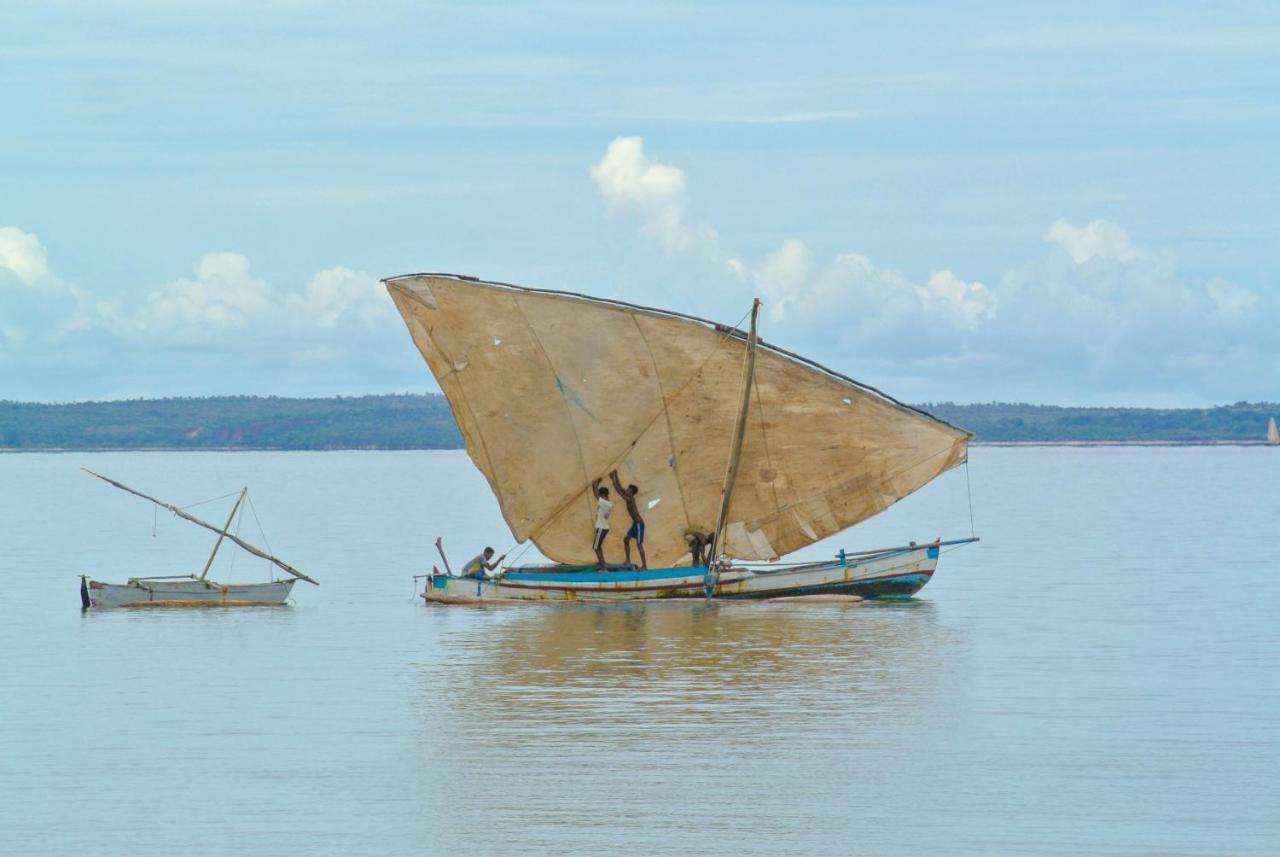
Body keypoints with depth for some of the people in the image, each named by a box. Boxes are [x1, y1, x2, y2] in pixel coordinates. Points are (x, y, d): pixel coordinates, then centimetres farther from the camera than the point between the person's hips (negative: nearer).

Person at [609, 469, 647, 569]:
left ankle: (644, 565, -2)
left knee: (639, 544, -5)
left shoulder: (629, 499, -20)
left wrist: (613, 479, -16)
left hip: (639, 524, -10)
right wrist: (615, 477, 6)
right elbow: (620, 488, 12)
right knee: (626, 540, 11)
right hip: (635, 523, 10)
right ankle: (628, 561, 16)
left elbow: (618, 490, -21)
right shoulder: (629, 497, 6)